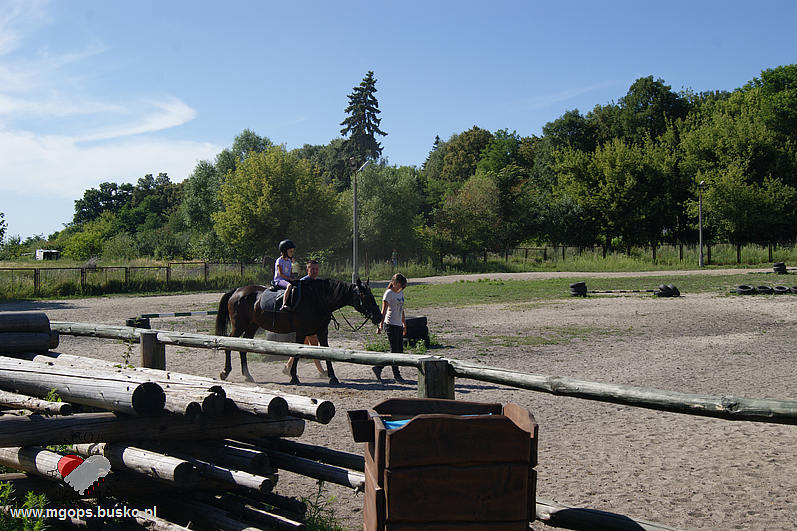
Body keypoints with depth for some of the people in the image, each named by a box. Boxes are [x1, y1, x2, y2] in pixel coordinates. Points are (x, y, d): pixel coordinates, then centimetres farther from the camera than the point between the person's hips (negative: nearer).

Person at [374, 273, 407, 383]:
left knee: (399, 351, 6)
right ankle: (396, 375, 2)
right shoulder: (389, 293, -9)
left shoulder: (400, 293, 15)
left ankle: (378, 368, 12)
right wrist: (380, 325, -21)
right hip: (391, 324, -8)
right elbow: (384, 311, -15)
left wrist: (404, 325, 23)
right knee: (395, 350, -6)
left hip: (399, 324, 9)